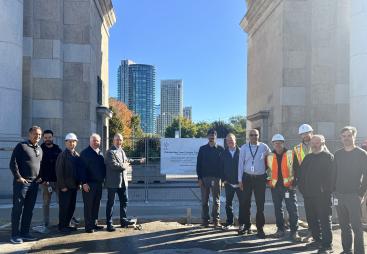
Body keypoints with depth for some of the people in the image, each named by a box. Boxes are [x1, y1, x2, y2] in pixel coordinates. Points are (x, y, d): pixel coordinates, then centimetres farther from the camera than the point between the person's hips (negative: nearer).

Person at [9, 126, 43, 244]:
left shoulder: (39, 149, 15)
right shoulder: (21, 146, -5)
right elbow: (13, 163, -10)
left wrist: (40, 177, 10)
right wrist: (18, 177, -14)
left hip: (34, 183, 7)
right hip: (22, 182, -7)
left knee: (29, 209, 10)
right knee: (17, 208, -1)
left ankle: (24, 233, 19)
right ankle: (15, 235, 6)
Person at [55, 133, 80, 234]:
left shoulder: (77, 155, 9)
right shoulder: (62, 155, -9)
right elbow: (59, 172, -12)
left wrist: (78, 183, 5)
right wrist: (62, 186, -14)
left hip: (74, 186, 6)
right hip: (64, 187, -6)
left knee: (71, 206, 11)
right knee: (64, 207, 2)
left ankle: (67, 224, 24)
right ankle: (62, 226, 13)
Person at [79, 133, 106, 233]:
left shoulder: (100, 153, 15)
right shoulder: (85, 153, -6)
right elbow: (82, 168, -11)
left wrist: (103, 178, 11)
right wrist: (84, 183, -17)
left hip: (99, 183, 7)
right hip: (89, 184, -7)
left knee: (96, 204, 12)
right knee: (88, 205, 0)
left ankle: (94, 224, 22)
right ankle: (88, 226, 6)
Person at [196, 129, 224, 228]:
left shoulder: (220, 149, 3)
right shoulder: (202, 149, 5)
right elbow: (198, 164, 4)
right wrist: (199, 178, -3)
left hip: (216, 178, -1)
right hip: (204, 178, 1)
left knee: (216, 200, 5)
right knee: (204, 200, 5)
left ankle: (216, 219, 13)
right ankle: (205, 219, 13)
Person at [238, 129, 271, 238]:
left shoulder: (264, 147, -1)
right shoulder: (244, 148, 0)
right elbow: (240, 163, 1)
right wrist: (240, 180, -2)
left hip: (260, 178, -1)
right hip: (247, 177, 1)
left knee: (260, 204, 2)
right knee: (246, 203, 8)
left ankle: (260, 228, 13)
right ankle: (246, 225, 22)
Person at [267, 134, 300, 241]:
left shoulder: (290, 154, -2)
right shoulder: (269, 156, 7)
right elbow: (267, 169, 19)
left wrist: (294, 181, -2)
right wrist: (269, 181, 10)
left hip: (288, 185, -3)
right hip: (275, 186, 3)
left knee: (292, 209, -4)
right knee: (278, 209, 12)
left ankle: (294, 231, 3)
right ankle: (280, 229, 24)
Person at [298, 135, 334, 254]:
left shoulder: (328, 157, -4)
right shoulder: (308, 157, 15)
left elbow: (331, 175, -11)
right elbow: (301, 173, 16)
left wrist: (327, 191, -16)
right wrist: (302, 188, 6)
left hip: (322, 195, -7)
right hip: (308, 195, 7)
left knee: (324, 220, -2)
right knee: (311, 219, 14)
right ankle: (317, 240, 27)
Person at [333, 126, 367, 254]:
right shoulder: (337, 154, 9)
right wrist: (334, 190, 4)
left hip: (354, 195, -4)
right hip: (339, 195, 4)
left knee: (356, 226, -3)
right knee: (344, 225, 11)